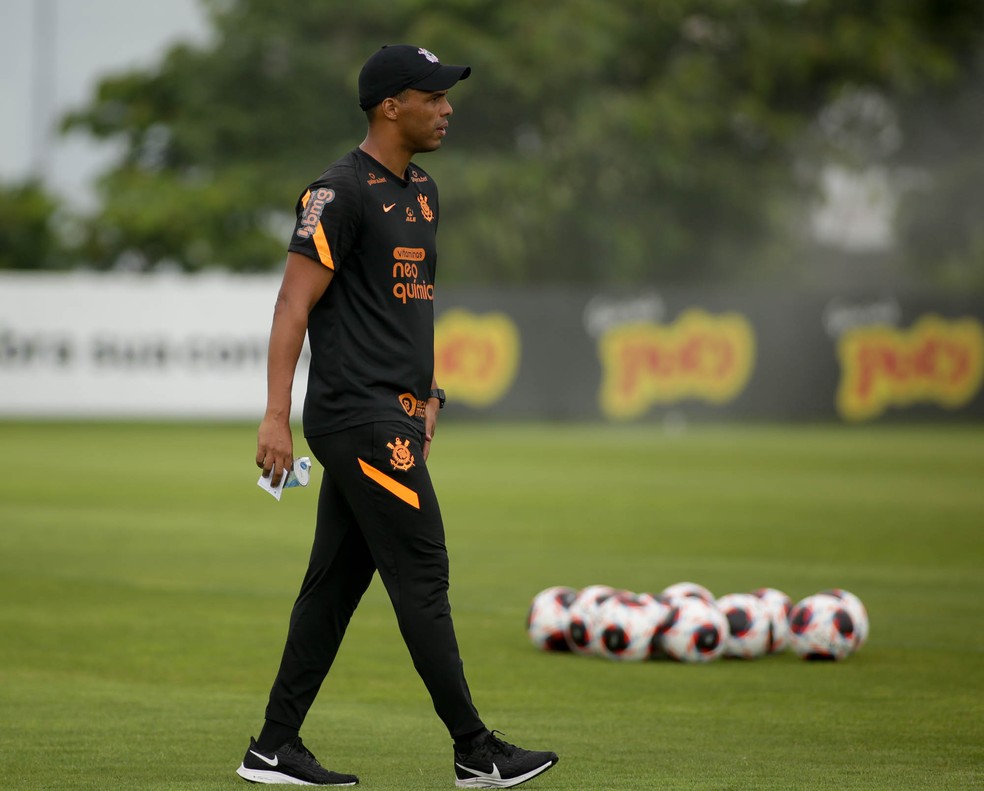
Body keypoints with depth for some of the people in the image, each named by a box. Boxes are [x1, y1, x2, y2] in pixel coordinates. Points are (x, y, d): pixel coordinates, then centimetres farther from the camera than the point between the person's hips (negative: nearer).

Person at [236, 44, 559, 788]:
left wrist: (428, 394, 21)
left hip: (394, 416, 10)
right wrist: (277, 416, -22)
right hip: (358, 415, -10)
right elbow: (294, 304, -16)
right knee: (422, 573, -7)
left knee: (337, 580, 10)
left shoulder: (422, 191, 17)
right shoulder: (341, 193, -13)